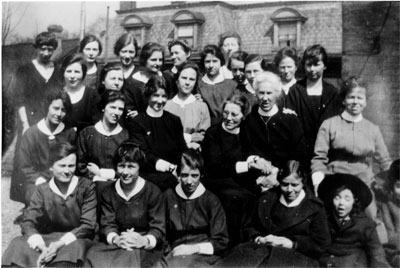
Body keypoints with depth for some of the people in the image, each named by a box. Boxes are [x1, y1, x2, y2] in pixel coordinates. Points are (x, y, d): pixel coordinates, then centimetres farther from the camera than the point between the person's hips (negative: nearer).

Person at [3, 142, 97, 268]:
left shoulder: (86, 187, -3)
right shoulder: (42, 190, 5)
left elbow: (88, 225, -8)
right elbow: (28, 222, -4)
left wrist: (61, 243, -24)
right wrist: (42, 247, -26)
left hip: (76, 240, -3)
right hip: (46, 240, 3)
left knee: (74, 247, -37)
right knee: (18, 244, -24)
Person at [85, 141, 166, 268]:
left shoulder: (153, 192, -1)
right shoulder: (108, 192, 10)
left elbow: (159, 228, -4)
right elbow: (107, 224, 3)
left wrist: (145, 240, -26)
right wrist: (115, 239, -21)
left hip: (146, 247, -4)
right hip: (114, 245, 4)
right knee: (94, 255, -26)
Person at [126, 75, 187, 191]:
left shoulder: (174, 120, 20)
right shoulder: (136, 123, 7)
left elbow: (182, 150, 11)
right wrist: (157, 163, -25)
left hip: (174, 172, 4)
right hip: (150, 173, -4)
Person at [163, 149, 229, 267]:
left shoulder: (211, 200, 6)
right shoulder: (169, 196, 12)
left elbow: (221, 242, 6)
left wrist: (195, 248, -7)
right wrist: (168, 249, 0)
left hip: (204, 253, -2)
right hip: (176, 252, 2)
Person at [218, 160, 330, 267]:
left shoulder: (315, 207, 5)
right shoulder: (267, 199, 16)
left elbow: (320, 244, 2)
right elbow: (251, 227, 23)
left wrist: (291, 243, -10)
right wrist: (259, 239, 0)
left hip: (296, 255, -3)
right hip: (262, 248, 3)